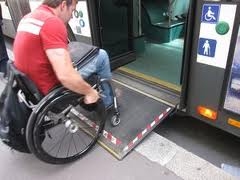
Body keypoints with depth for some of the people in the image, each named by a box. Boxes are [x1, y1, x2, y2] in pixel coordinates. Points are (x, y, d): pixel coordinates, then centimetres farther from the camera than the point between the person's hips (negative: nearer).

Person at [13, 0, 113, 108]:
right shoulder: (53, 22, -24)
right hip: (51, 88, -9)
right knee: (101, 55, 0)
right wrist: (89, 91, -17)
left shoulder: (28, 17, 7)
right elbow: (65, 76, -33)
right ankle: (108, 101, 18)